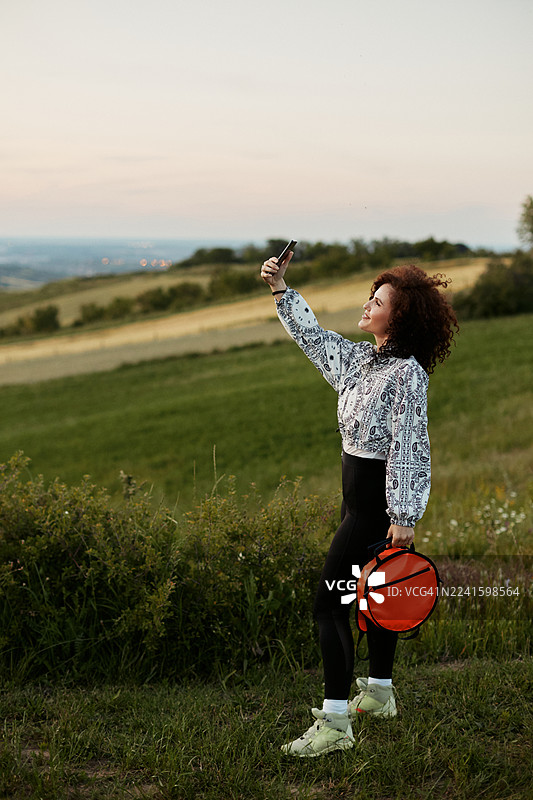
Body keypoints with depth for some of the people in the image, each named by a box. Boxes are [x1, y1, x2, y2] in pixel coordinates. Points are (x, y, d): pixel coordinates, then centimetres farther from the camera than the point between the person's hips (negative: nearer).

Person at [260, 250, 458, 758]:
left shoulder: (407, 372, -18)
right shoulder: (360, 359, 7)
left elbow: (409, 447, -21)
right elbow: (314, 338, 21)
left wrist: (405, 516, -21)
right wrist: (280, 289, 13)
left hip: (378, 502, -9)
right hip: (358, 496, 9)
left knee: (329, 602, -10)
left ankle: (334, 722, -7)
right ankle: (379, 692, 36)